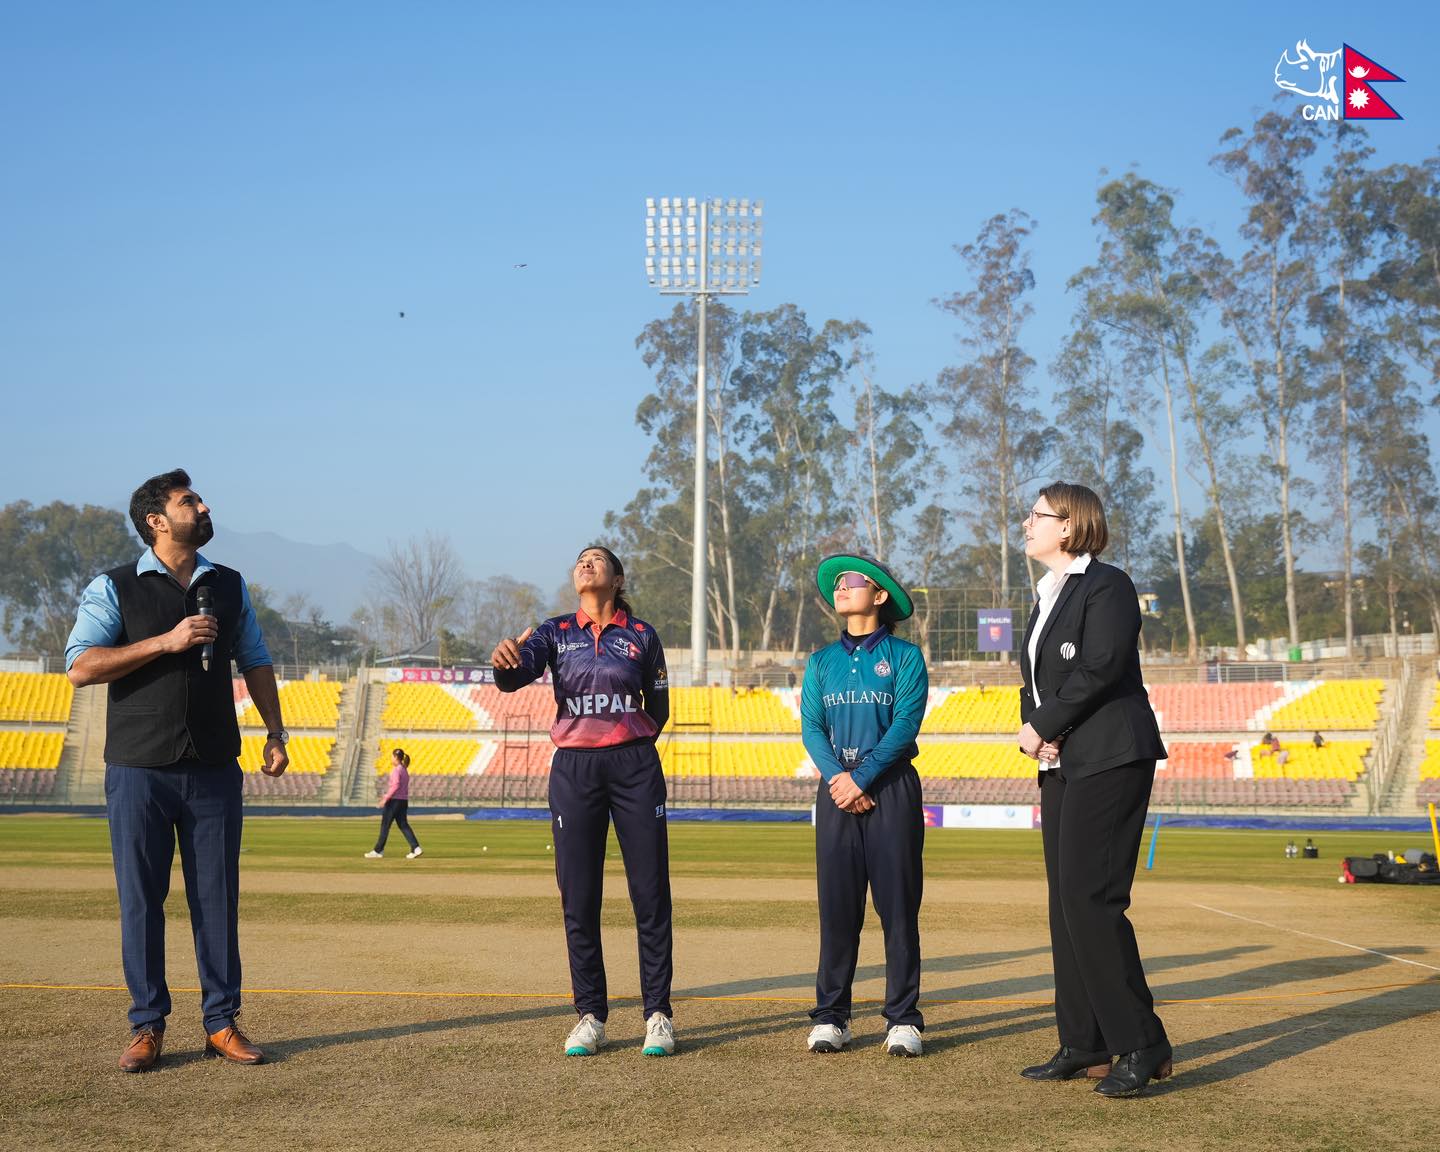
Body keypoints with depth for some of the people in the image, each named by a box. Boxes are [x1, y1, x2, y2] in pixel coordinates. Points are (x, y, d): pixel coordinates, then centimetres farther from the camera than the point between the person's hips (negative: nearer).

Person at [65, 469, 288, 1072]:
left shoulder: (229, 586, 13)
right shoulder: (113, 588, 0)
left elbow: (255, 662, 20)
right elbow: (80, 667, -11)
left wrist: (275, 732, 8)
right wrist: (166, 642, -16)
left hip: (214, 771, 3)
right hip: (138, 772, -3)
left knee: (218, 898, 3)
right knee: (141, 899, 1)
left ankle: (222, 1022, 10)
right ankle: (147, 1026, 10)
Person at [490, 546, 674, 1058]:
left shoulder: (642, 635, 7)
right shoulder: (555, 632, 7)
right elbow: (516, 676, -12)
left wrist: (627, 746, 7)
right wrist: (505, 659, -33)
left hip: (634, 767, -1)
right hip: (573, 769, 1)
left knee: (650, 894, -2)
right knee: (578, 898, 1)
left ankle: (658, 1012, 5)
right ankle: (590, 1016, 9)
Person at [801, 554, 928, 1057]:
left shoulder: (905, 656, 2)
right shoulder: (821, 662, 13)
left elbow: (905, 724, -8)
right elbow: (811, 728, 5)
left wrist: (861, 776, -15)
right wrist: (837, 778, -12)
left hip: (891, 785, -3)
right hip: (837, 787, 3)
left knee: (898, 903, -2)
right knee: (837, 903, 2)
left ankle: (903, 1018, 2)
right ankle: (830, 1016, 7)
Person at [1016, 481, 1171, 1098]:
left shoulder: (1107, 585, -8)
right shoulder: (1045, 596, 20)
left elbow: (1099, 670, -19)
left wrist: (1043, 728, -11)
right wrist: (1035, 731, -2)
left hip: (1108, 760, -9)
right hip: (1061, 764, 9)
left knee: (1091, 899, -14)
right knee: (1066, 903, 8)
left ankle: (1142, 1045, -7)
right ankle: (1084, 1046, 14)